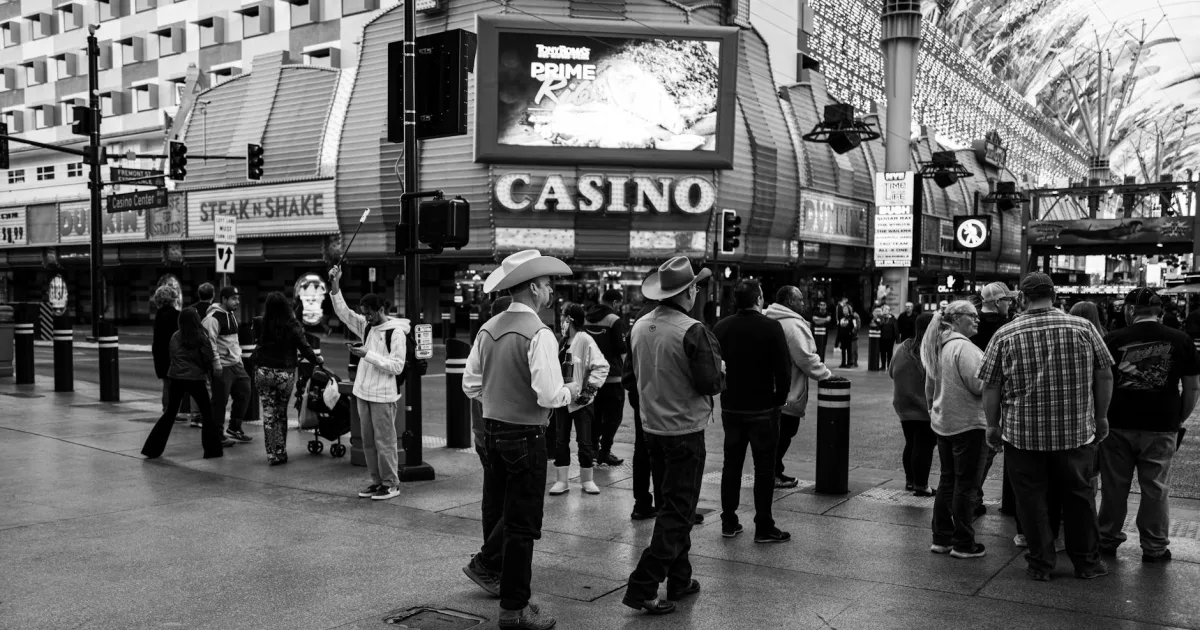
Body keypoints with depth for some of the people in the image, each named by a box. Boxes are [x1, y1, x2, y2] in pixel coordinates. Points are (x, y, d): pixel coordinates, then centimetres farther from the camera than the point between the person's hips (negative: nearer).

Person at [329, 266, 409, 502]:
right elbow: (344, 312, 8)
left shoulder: (396, 332, -12)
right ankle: (377, 481, 21)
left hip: (383, 396, -7)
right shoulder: (366, 326, 9)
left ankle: (391, 484, 8)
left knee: (384, 442, -2)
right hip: (363, 393, 7)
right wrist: (335, 285, -3)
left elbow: (396, 366, -16)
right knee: (368, 442, 12)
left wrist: (367, 355, -20)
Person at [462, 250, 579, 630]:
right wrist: (570, 391, -4)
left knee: (498, 510, 22)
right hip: (526, 435, -7)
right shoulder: (539, 334, -19)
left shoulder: (488, 329, 3)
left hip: (493, 428, 7)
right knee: (522, 526, 3)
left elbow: (471, 385, 7)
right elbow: (549, 395, -24)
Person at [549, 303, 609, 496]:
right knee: (561, 441, 7)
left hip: (581, 400, -6)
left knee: (584, 442, 3)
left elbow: (601, 366, -16)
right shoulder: (562, 342, 8)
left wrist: (590, 388, -18)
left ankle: (587, 480, 19)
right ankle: (561, 481, 15)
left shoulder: (585, 341, -14)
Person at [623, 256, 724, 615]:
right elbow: (711, 382, -18)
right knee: (677, 511, 1)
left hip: (652, 428, 7)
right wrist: (720, 369, 2)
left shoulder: (639, 327, 1)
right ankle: (642, 588, -2)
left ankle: (680, 580, 29)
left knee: (676, 505, 20)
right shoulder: (692, 331, -19)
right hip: (685, 431, -7)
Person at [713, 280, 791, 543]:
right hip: (763, 408, -4)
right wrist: (780, 399, -1)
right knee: (764, 468, 3)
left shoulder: (721, 327, 0)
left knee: (731, 464, 13)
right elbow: (784, 369, -15)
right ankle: (763, 528, 7)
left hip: (731, 407, 4)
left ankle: (729, 522, 18)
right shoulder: (771, 327, -14)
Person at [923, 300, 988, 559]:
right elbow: (979, 385, -22)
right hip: (967, 424, -9)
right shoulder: (964, 347, -18)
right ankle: (963, 544, 6)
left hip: (942, 422, 9)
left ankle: (941, 538, 22)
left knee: (947, 480, 16)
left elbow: (930, 387, 20)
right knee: (966, 484, 0)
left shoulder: (939, 346, 12)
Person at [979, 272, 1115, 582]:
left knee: (1031, 498, 9)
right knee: (1079, 495, 16)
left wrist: (993, 425, 7)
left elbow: (991, 386, -4)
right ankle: (1086, 561, 27)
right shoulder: (1083, 328, -2)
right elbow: (1105, 375, 2)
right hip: (1076, 431, 1)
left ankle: (1040, 564, 18)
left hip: (1022, 434, -1)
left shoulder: (1005, 336, -6)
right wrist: (1101, 417, 13)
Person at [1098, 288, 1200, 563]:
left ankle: (1108, 540, 20)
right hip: (1161, 427, 0)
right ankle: (1155, 547, 17)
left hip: (1118, 425, 0)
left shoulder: (1113, 340, -3)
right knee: (1156, 489, 9)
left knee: (1114, 487, 10)